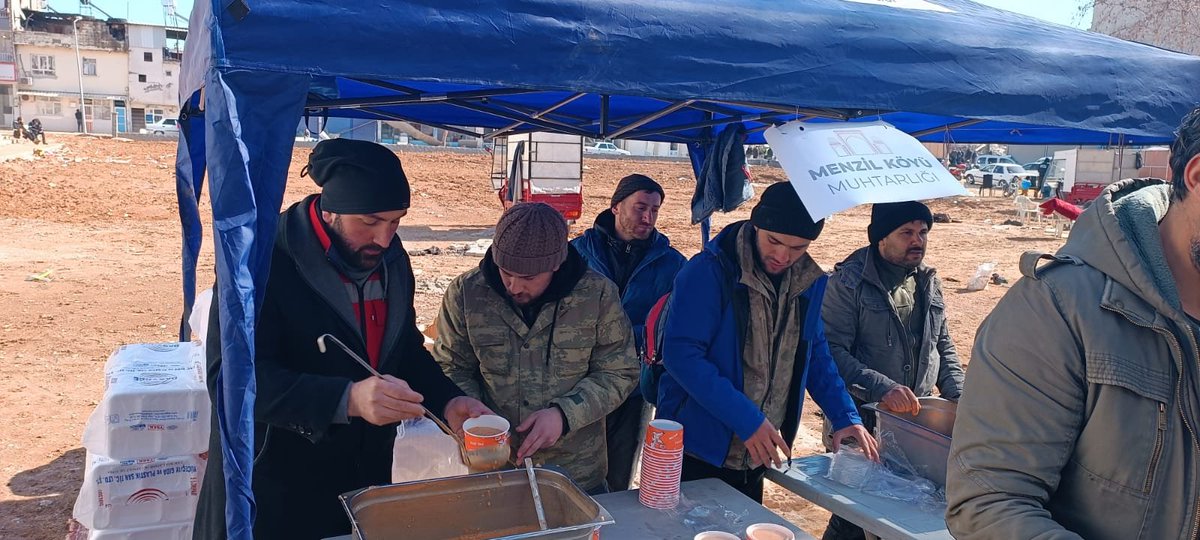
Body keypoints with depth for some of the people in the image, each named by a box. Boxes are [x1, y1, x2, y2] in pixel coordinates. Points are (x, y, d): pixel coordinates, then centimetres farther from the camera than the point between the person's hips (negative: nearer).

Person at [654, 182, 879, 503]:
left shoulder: (809, 282, 2)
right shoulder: (710, 271, -18)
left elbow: (815, 354, 13)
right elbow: (681, 355, -24)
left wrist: (846, 416, 1)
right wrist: (746, 419, -27)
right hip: (697, 450, -6)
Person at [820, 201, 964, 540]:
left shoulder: (928, 280, 10)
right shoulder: (848, 282, -11)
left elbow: (942, 345, 18)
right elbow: (832, 352, -18)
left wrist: (960, 397, 6)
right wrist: (881, 388, -28)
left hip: (916, 424, 6)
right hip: (861, 425, -6)